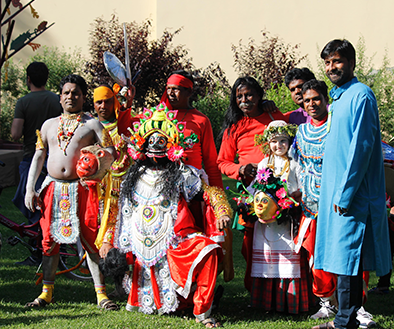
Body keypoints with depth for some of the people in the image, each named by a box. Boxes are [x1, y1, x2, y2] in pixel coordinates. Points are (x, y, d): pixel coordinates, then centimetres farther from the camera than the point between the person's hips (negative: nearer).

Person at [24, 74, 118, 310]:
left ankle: (101, 293, -3)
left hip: (81, 188, -3)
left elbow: (111, 152, 0)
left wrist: (99, 158, -22)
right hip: (53, 187, 3)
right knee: (50, 239, 4)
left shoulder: (92, 124, 6)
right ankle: (47, 293, 13)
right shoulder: (49, 125, 17)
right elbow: (38, 157, 15)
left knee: (90, 240, -7)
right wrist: (30, 189, 7)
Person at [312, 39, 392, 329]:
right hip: (335, 191, 9)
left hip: (352, 194, -9)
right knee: (341, 259, 11)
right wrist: (332, 193, 18)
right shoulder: (338, 97, 17)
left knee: (347, 258, -7)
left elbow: (360, 147, -17)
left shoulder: (361, 95, -11)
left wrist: (345, 194, -19)